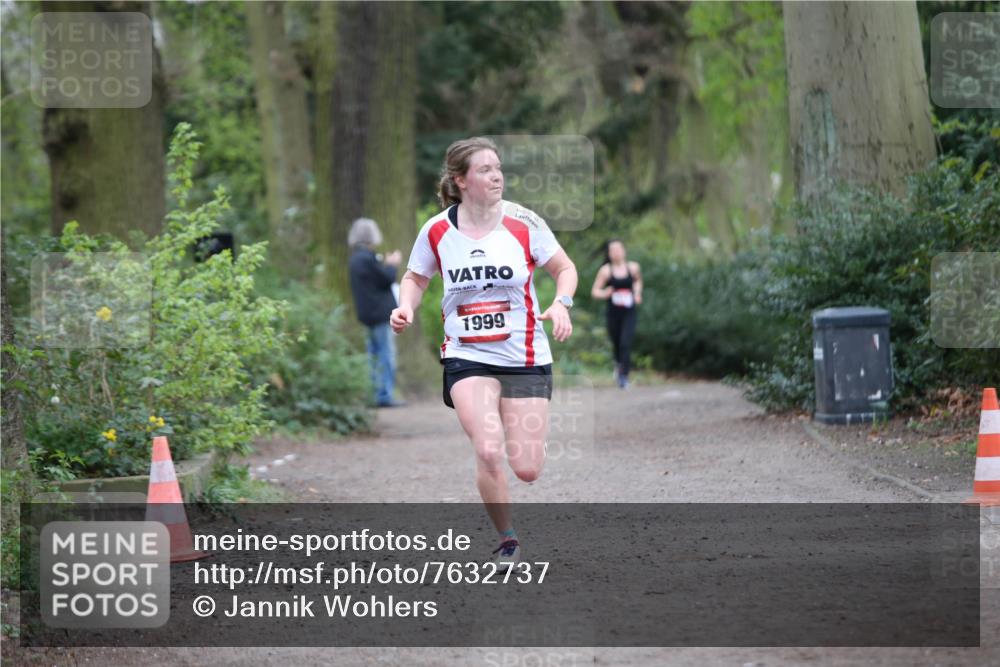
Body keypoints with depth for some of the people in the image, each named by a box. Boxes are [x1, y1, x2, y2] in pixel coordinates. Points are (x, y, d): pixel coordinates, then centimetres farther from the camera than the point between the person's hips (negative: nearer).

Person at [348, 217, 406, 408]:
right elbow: (387, 279, -16)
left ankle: (378, 394, 19)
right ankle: (385, 395, -9)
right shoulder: (367, 258, -19)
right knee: (387, 353, -7)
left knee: (376, 353, 15)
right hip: (380, 312, -10)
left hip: (369, 313, 10)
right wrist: (392, 265, 1)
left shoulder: (356, 259, 12)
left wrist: (386, 264, 15)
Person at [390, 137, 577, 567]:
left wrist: (561, 304, -14)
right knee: (489, 453, -21)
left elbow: (564, 268, 6)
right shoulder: (437, 232, -3)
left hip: (525, 358, 0)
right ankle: (507, 541, 0)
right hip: (467, 358, 0)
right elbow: (415, 278, 14)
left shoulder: (522, 223, -5)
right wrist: (406, 307, -6)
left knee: (527, 470, -2)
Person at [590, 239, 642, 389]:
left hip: (630, 312, 0)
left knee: (626, 343, -16)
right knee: (616, 343, 10)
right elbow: (594, 291, -3)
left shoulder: (633, 268, 1)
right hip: (613, 313, 0)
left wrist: (637, 293, 7)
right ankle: (619, 364, 42)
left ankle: (624, 375, -13)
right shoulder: (606, 270, -4)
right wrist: (604, 294, -23)